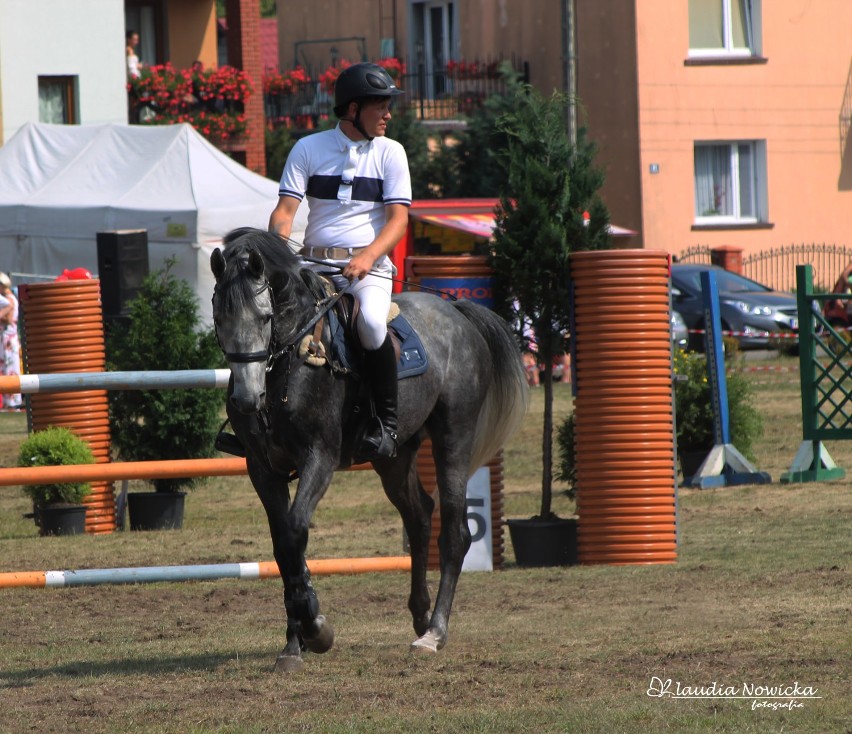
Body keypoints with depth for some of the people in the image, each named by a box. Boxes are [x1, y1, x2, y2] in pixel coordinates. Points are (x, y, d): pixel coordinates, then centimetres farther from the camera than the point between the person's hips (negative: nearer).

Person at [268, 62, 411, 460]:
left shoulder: (390, 153, 7)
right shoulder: (309, 149, 8)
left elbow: (398, 218, -2)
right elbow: (285, 209, 1)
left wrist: (367, 257, -20)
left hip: (368, 266, -2)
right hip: (313, 264, 2)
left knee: (371, 322, -33)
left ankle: (386, 422, -19)